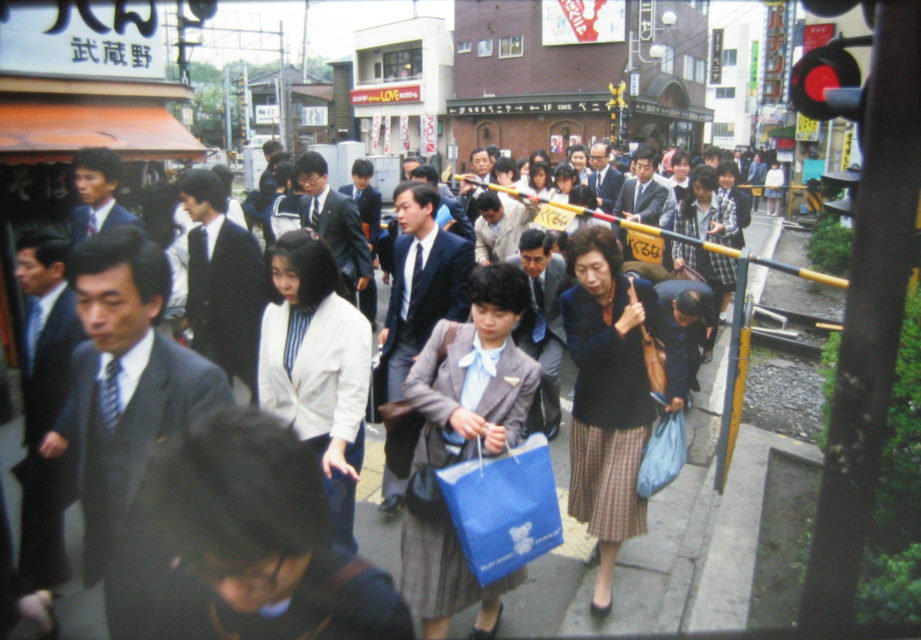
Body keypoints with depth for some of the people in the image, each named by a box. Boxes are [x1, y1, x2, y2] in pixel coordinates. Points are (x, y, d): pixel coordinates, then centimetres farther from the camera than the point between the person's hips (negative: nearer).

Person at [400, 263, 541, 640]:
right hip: (434, 467, 0)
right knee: (432, 556, 10)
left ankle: (490, 610, 52)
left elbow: (514, 426, -4)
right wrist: (451, 412, -24)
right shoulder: (447, 333, -4)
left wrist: (502, 439, -28)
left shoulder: (525, 370, -5)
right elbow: (414, 385, -8)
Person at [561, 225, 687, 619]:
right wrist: (620, 328, -32)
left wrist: (676, 389, -9)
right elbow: (581, 356, -22)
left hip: (632, 409, -2)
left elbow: (672, 339, -7)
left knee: (618, 491, 2)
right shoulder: (572, 301, -12)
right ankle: (601, 536, 47)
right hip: (590, 409, 2)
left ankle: (605, 575, 19)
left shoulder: (639, 291, -17)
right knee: (591, 483, 18)